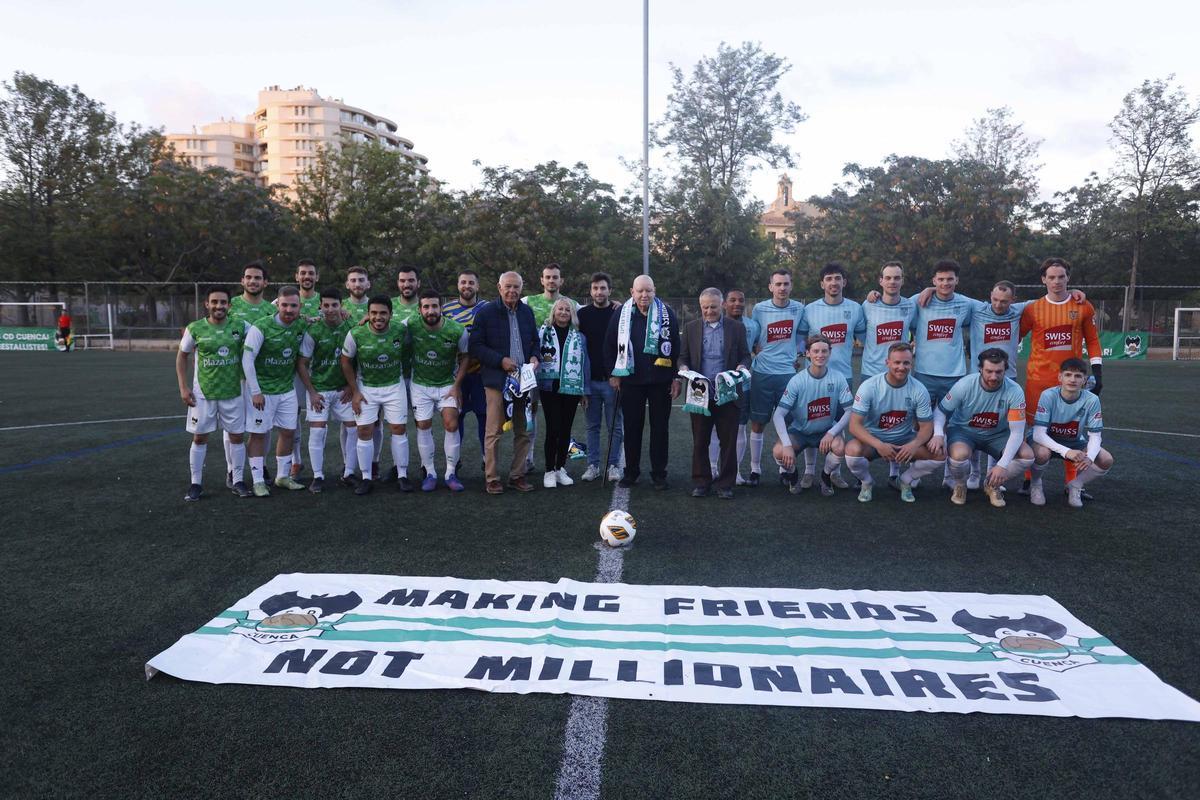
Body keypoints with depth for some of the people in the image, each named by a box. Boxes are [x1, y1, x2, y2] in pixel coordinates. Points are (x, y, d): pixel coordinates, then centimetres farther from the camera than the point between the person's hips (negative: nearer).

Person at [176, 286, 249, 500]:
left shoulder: (239, 327, -3)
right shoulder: (195, 328, -5)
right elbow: (181, 356, 5)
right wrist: (183, 387, -1)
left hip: (233, 393, 1)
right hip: (203, 394, -1)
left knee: (237, 436, 5)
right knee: (199, 438, 5)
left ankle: (238, 481, 16)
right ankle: (196, 483, 16)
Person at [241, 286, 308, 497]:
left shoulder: (302, 326, -4)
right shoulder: (260, 328, -17)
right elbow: (247, 360, -16)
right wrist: (255, 392, -16)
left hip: (288, 390, 5)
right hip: (262, 392, -5)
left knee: (288, 432, 10)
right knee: (258, 434, 2)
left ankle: (283, 476, 25)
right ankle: (258, 481, 11)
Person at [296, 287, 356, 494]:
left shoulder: (352, 326, -7)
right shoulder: (313, 331, -13)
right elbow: (301, 363, -6)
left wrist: (352, 386, -2)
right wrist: (312, 392, -8)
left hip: (344, 389, 2)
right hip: (319, 389, -2)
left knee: (352, 428, 1)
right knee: (317, 430, -6)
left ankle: (349, 473, 13)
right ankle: (318, 477, 4)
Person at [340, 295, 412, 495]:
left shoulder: (400, 330, -15)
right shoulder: (356, 334, -18)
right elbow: (346, 361, -4)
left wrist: (405, 375, 6)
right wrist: (355, 391, -5)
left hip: (395, 386, 1)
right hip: (366, 387, -1)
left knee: (399, 428, 0)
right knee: (364, 431, -2)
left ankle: (402, 475, 12)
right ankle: (366, 478, 10)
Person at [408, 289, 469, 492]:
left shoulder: (457, 331, -17)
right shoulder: (410, 326, -17)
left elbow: (464, 358, -3)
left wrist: (457, 385, -7)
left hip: (447, 384, -1)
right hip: (420, 385, 1)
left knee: (451, 424, -10)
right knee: (423, 426, 2)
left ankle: (451, 473, 3)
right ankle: (430, 473, 15)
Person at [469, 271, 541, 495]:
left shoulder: (527, 312, 11)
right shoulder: (486, 312, -4)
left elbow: (535, 340, 20)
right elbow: (476, 346, -6)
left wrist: (534, 357, 0)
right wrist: (500, 361, -15)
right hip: (497, 380, -5)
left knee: (523, 432, 9)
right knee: (494, 432, -1)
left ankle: (517, 475, 20)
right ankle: (492, 478, 9)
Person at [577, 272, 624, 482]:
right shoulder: (582, 314, 6)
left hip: (612, 379, -2)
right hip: (590, 379, 2)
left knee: (614, 426, 3)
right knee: (592, 425, 9)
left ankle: (614, 465, 13)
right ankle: (593, 465, 18)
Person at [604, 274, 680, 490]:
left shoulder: (666, 314, 0)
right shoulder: (621, 314, 2)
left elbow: (676, 347, 2)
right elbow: (609, 345, 8)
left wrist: (676, 377, -1)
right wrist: (613, 374, 4)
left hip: (660, 381, -1)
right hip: (630, 380, 1)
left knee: (660, 427, 6)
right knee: (632, 427, 8)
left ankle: (659, 473, 16)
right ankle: (631, 471, 19)